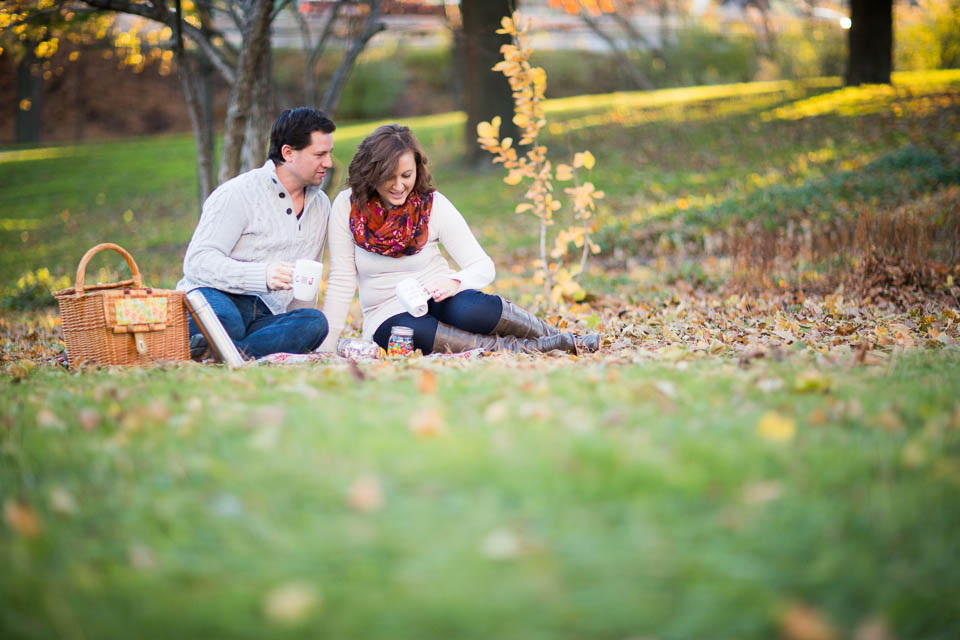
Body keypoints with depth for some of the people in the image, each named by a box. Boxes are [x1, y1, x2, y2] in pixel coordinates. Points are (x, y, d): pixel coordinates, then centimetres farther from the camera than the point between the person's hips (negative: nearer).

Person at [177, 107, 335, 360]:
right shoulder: (237, 193, -4)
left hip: (263, 317, 6)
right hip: (214, 300, -6)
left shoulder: (321, 205, 19)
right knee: (226, 320, -43)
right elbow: (197, 262, -15)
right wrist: (263, 275, -30)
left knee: (315, 322, -30)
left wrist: (302, 336, 17)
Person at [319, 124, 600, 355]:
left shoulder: (434, 205, -6)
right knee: (414, 331, -38)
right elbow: (341, 282, -3)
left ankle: (560, 337, -14)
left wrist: (455, 281, -28)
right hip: (389, 318, 0)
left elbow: (484, 266, -5)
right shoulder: (347, 206, -7)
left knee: (471, 309, -37)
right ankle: (533, 348, -31)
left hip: (437, 303, 0)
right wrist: (325, 347, -10)